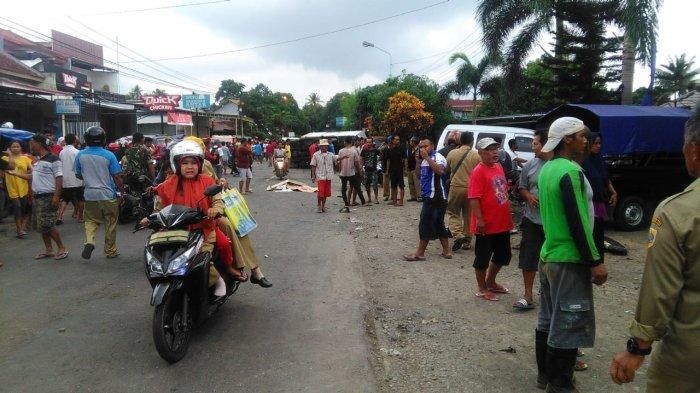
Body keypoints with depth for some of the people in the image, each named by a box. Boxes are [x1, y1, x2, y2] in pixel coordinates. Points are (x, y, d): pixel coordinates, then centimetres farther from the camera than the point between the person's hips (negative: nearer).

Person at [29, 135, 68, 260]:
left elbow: (59, 179, -16)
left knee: (47, 225, -10)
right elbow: (35, 179, 21)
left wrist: (56, 196, -23)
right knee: (42, 226, 9)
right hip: (38, 197, 9)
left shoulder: (53, 159, -11)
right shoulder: (37, 161, 15)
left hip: (48, 197, -9)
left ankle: (62, 248, 1)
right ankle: (48, 249, 17)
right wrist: (33, 196, 17)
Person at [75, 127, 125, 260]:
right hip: (108, 194, -2)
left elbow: (78, 175, 9)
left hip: (90, 195, 3)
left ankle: (89, 241, -9)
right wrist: (123, 191, 2)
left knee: (91, 220, 16)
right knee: (110, 224, 9)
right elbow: (117, 176, -10)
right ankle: (110, 251, 17)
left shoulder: (80, 155, -2)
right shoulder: (109, 155, -11)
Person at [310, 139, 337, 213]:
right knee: (320, 192, -6)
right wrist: (313, 176, -5)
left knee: (326, 192, 9)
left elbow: (337, 159, -2)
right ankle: (319, 206, 11)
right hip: (320, 176, -4)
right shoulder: (316, 155, -1)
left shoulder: (330, 155, 7)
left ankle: (323, 206, 22)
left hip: (328, 176, 4)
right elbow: (313, 166, -1)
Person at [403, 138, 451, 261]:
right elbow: (421, 175, 21)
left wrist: (427, 157, -30)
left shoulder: (438, 157, -14)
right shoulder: (425, 160, 17)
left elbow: (439, 171, -32)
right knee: (438, 224, 13)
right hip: (429, 196, 10)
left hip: (435, 196, -10)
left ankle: (419, 253, 1)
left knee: (425, 224, -5)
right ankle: (446, 251, 20)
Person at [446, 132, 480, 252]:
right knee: (468, 215, 12)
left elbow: (447, 169, 9)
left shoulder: (452, 153, -4)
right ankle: (467, 241, 16)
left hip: (456, 187, 0)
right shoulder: (476, 155, -6)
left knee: (452, 212, 12)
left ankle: (458, 235, -8)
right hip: (471, 188, 1)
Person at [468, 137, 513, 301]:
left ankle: (490, 282, 38)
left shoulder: (498, 167, 9)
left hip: (502, 223, 9)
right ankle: (482, 289, 20)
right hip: (486, 225, -9)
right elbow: (474, 198, -21)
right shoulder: (478, 171, -17)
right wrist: (479, 219, -25)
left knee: (503, 255, 20)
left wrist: (507, 213, 19)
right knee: (482, 257, 6)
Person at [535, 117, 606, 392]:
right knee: (568, 324, 2)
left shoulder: (547, 169, 9)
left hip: (548, 255, 9)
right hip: (568, 259, -9)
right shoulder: (570, 171, -19)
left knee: (548, 319, 17)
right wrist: (594, 261, -16)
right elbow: (578, 222, -22)